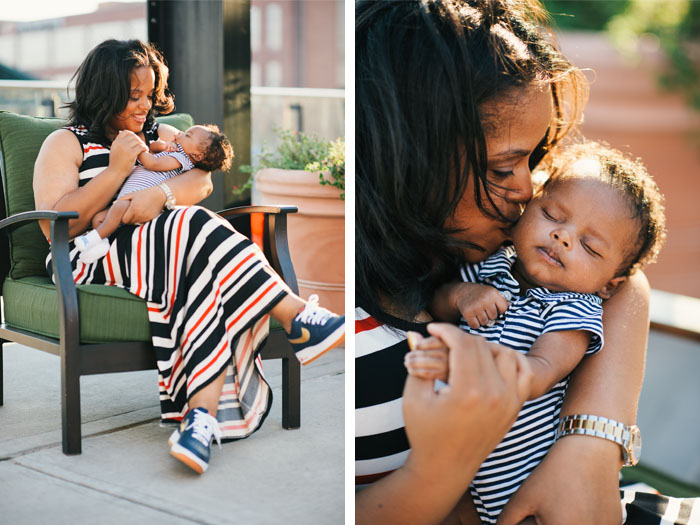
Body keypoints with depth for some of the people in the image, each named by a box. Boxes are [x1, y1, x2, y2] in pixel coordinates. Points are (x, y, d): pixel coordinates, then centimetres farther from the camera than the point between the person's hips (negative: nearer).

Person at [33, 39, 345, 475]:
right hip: (94, 263, -4)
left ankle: (202, 416, -49)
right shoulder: (66, 144, 11)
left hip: (175, 248, 4)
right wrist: (117, 171, -9)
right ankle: (297, 315, -33)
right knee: (196, 229, -32)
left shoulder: (160, 136, 25)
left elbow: (202, 180, 4)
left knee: (208, 280, -34)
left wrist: (160, 194, -18)